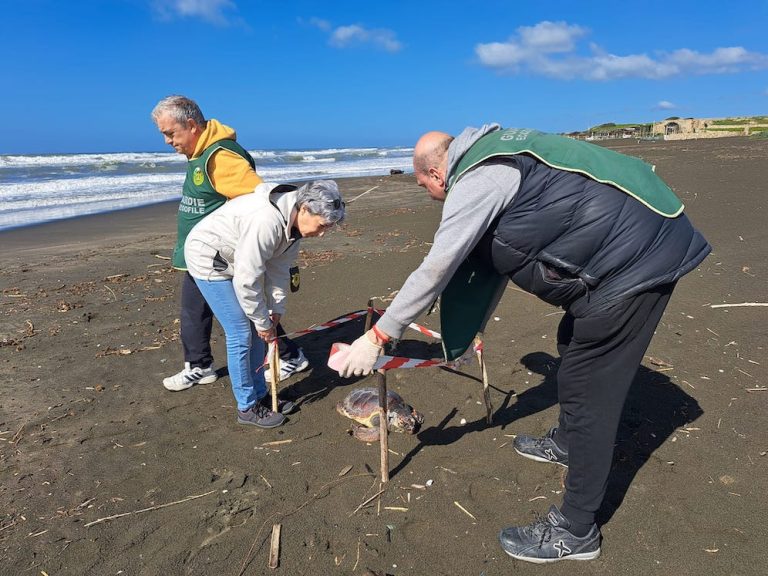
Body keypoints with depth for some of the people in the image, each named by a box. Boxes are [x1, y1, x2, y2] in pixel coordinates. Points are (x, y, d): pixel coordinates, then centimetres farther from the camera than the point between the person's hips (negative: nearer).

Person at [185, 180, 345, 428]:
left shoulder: (294, 220, -7)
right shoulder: (267, 221, -37)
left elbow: (279, 267, 1)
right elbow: (247, 280, -31)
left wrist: (276, 309, -3)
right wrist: (263, 322, -20)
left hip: (234, 260, 9)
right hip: (207, 260, -9)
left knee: (255, 332, 9)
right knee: (241, 334, -9)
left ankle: (259, 395, 23)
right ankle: (247, 407, 7)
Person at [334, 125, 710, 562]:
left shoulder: (475, 180, -15)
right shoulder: (496, 159, 16)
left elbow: (434, 271, -16)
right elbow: (494, 261, 21)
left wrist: (378, 336, -7)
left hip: (630, 257, -11)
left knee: (588, 388, -4)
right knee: (574, 344, 25)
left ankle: (576, 532, 11)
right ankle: (568, 443, 49)